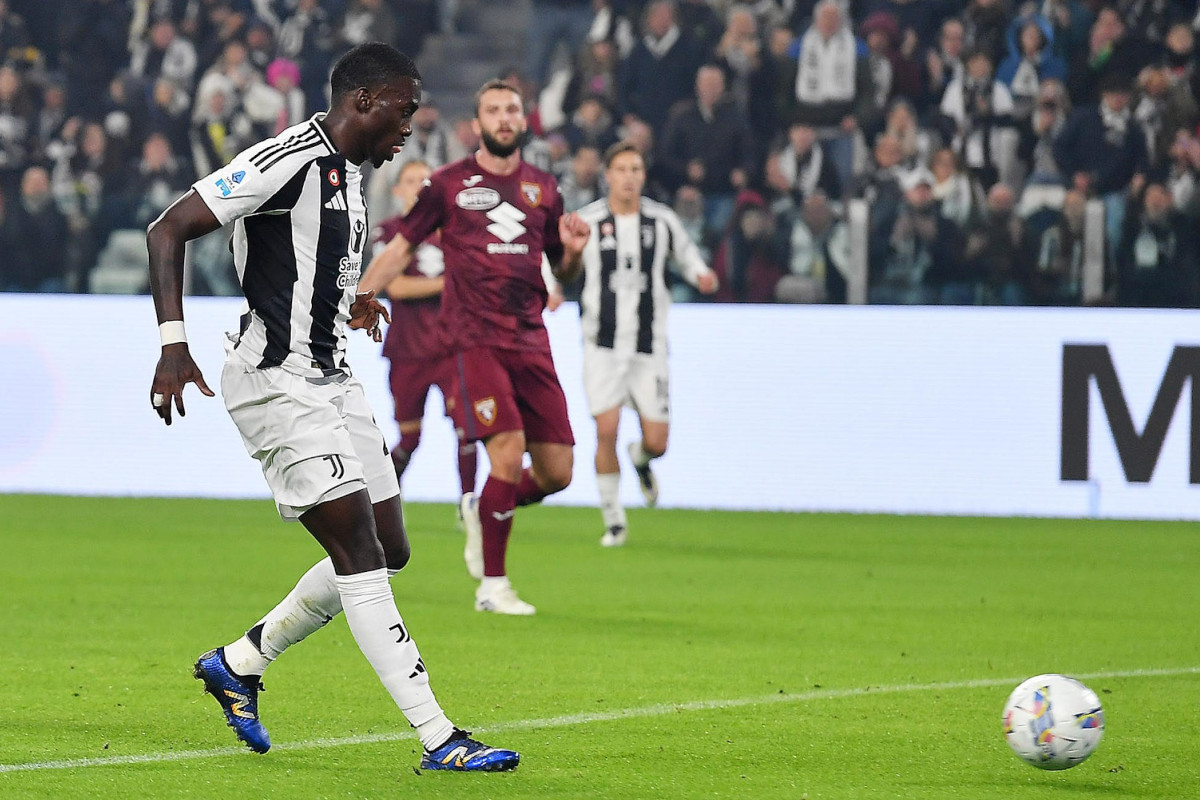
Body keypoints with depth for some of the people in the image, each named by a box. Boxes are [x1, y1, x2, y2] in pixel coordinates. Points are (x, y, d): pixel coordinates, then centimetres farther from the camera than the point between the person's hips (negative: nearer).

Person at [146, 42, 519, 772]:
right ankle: (439, 739, -14)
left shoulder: (347, 175, 13)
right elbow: (168, 230, -17)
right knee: (360, 552, -13)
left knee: (388, 550, 10)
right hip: (277, 380, -10)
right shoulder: (287, 162, -16)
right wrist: (173, 345, -24)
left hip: (331, 379, 10)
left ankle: (239, 664, 25)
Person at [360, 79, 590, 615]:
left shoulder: (543, 188, 14)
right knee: (508, 450, -20)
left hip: (530, 340, 5)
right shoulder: (448, 184, 4)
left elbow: (563, 272, 21)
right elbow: (401, 249, 10)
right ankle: (492, 586, -9)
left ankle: (480, 512, 30)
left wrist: (572, 251, -1)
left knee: (556, 471, -1)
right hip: (474, 337, -5)